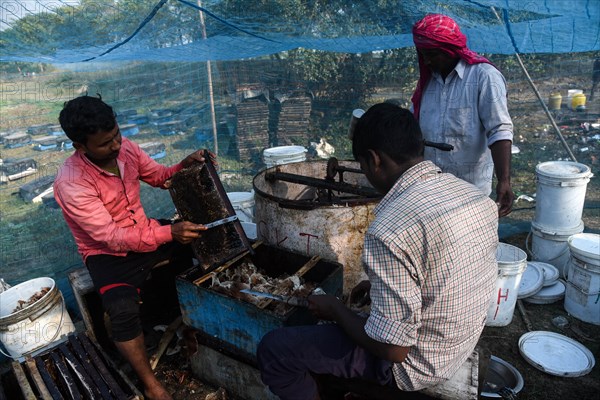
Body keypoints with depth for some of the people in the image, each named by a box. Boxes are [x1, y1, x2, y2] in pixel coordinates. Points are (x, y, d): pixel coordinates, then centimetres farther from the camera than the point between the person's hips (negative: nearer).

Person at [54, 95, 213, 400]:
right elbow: (112, 237, -30)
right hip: (108, 254, -6)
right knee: (124, 310, -32)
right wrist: (169, 232, -40)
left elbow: (160, 176, 6)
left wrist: (186, 165, -15)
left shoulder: (125, 147, -9)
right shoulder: (71, 183, -27)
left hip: (144, 232, 7)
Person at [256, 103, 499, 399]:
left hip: (416, 361, -8)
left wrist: (336, 309, -10)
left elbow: (393, 348, -27)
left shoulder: (390, 230, -33)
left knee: (274, 349, -1)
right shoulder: (476, 195, -6)